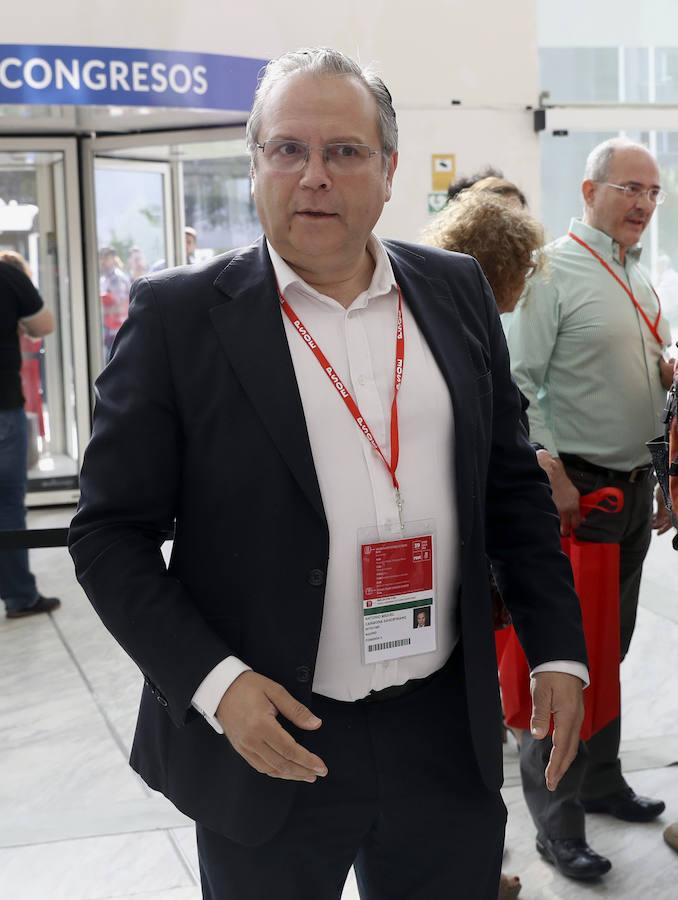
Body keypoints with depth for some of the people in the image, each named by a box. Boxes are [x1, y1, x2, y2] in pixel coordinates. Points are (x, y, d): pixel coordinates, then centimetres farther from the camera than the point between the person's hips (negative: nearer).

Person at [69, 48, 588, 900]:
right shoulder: (178, 315, -7)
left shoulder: (456, 291, 4)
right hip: (268, 736, -3)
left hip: (448, 733, 3)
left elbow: (513, 482, 10)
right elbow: (109, 531, -6)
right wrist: (214, 682, -16)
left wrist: (557, 648, 7)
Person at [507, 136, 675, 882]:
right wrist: (550, 476, -20)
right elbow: (517, 381, -18)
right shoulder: (553, 270, -12)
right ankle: (555, 818, 8)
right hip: (577, 487, -8)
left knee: (611, 645, 17)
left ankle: (600, 780, 32)